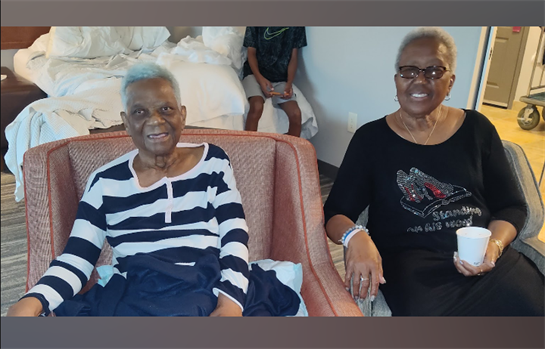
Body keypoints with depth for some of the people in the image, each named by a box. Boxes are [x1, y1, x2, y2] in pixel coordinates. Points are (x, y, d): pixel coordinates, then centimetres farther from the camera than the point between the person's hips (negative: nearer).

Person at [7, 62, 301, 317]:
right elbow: (75, 260, 6)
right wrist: (34, 301, -15)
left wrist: (231, 300, -15)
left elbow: (235, 237, 1)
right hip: (130, 299, 1)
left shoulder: (212, 161, 9)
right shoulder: (104, 182, 10)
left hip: (209, 292, -1)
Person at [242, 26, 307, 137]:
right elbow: (251, 53, -1)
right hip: (256, 73, -2)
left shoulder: (297, 27, 2)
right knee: (257, 107, -32)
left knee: (296, 113, -21)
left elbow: (293, 57, 6)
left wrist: (289, 83, -10)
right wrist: (260, 78, -18)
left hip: (281, 78, 2)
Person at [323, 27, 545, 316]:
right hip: (409, 259, -3)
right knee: (424, 310, -35)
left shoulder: (477, 129, 11)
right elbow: (335, 213, 0)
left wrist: (494, 245, -7)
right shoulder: (371, 138, 4)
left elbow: (511, 205, 14)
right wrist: (355, 236, -23)